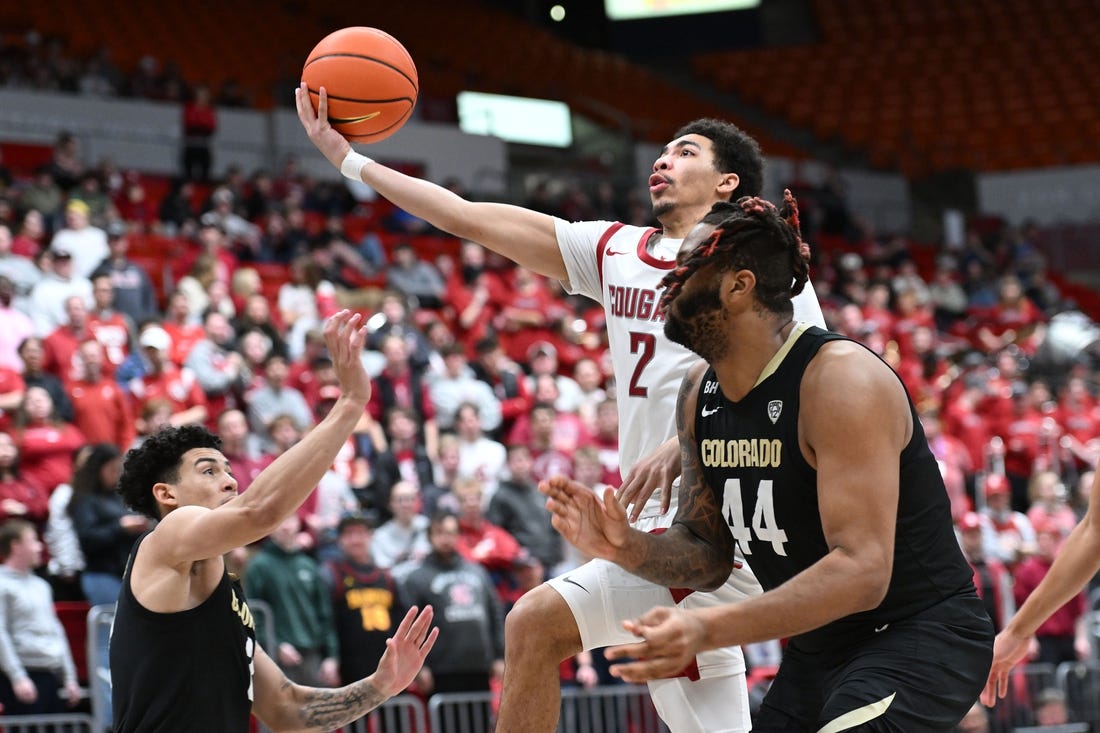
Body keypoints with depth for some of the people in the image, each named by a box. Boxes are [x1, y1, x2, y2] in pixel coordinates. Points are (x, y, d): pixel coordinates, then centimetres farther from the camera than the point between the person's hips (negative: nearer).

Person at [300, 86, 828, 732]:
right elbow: (470, 219, 17)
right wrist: (350, 160, 16)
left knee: (537, 625, -16)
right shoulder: (615, 252, 16)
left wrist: (684, 446, -25)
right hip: (665, 531, 7)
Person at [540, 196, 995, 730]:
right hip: (819, 648, 9)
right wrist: (627, 548, -14)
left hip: (920, 634, -8)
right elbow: (709, 552, 9)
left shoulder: (841, 380, -24)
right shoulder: (699, 394, 2)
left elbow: (861, 571, -33)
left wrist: (707, 629, -43)